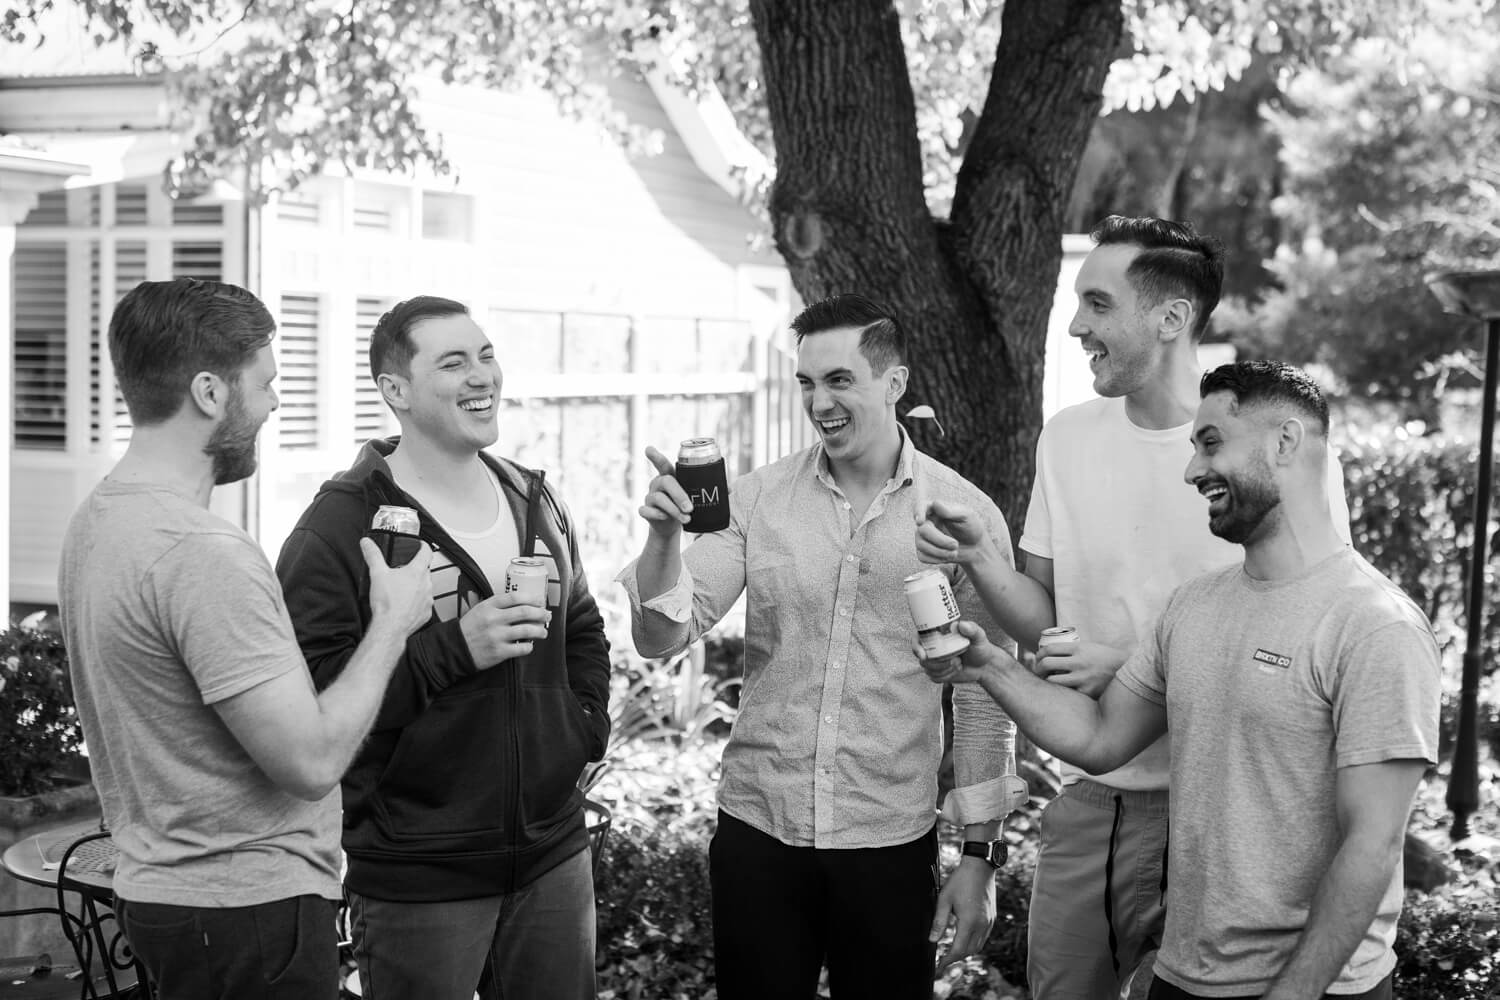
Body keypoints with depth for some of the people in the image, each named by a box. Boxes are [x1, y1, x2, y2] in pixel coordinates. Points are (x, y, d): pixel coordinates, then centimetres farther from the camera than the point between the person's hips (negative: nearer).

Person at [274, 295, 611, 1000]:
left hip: (552, 854, 6)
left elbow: (583, 628, 24)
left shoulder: (535, 502, 10)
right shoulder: (340, 526, -13)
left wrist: (587, 724, 9)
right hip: (418, 881, -6)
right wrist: (454, 648, -25)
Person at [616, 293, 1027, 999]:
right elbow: (662, 639, -5)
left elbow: (983, 693, 1)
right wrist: (665, 533, -24)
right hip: (755, 830, 1)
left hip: (891, 842, -1)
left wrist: (980, 855, 2)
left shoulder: (965, 514, -4)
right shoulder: (757, 499, -1)